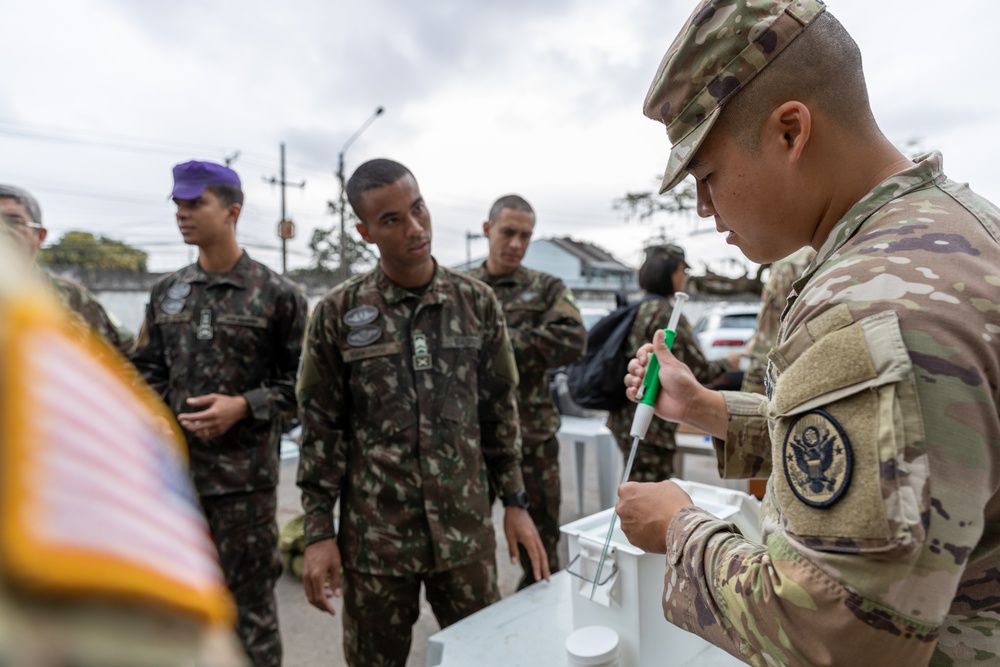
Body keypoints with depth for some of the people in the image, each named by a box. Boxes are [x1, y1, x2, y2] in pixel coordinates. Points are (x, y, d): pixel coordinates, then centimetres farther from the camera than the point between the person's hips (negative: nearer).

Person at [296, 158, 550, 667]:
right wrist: (319, 533, -3)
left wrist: (515, 503, 4)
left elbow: (499, 410, 4)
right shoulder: (337, 314, -6)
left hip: (466, 530, 1)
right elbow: (320, 429, -2)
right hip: (374, 537, -1)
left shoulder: (477, 302, -1)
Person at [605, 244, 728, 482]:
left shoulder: (639, 310, 11)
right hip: (650, 424, -9)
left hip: (629, 417, 9)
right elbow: (696, 370, -14)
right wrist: (727, 363, 5)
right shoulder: (667, 313, -15)